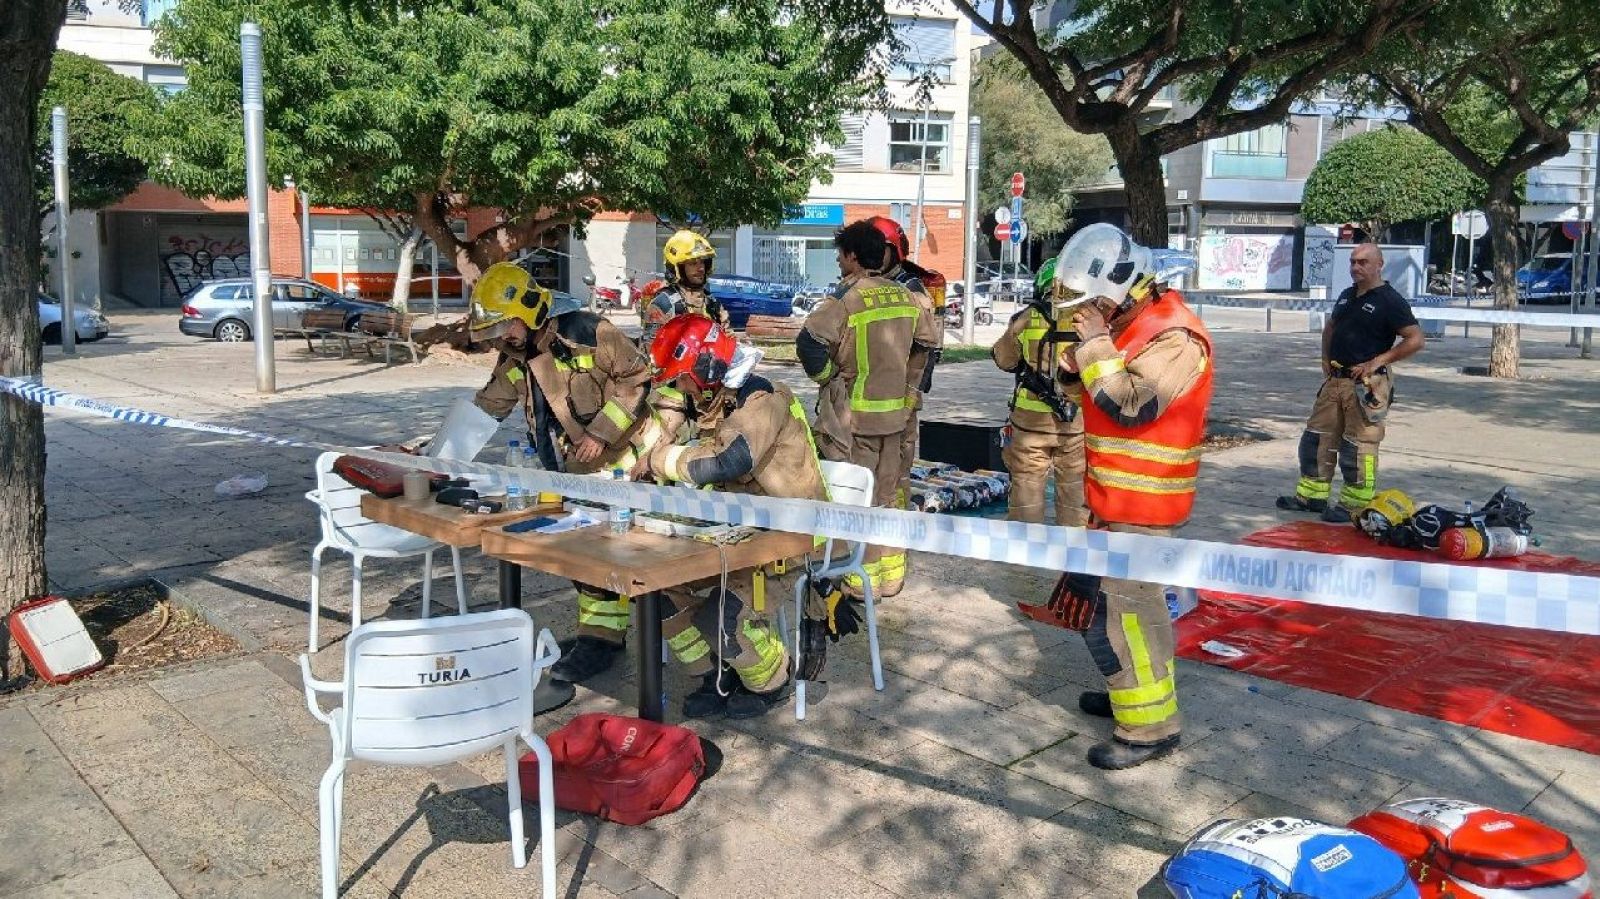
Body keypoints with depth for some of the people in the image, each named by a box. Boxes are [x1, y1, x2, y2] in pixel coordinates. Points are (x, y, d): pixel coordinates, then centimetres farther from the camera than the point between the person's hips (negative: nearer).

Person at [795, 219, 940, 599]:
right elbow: (928, 343, 15)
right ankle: (891, 573, 25)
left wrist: (826, 375, -7)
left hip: (852, 414, -6)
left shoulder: (846, 298, -14)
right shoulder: (904, 296, 6)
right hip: (894, 412, 6)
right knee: (886, 493, 16)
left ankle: (864, 578, 9)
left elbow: (810, 342, -24)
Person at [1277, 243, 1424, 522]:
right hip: (1335, 380, 8)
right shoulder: (1347, 295, 14)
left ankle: (1355, 504, 3)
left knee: (1359, 445, -5)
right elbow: (1330, 327, 31)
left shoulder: (1390, 300, -9)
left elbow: (1415, 340, -14)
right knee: (1317, 436, 10)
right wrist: (1326, 359, 17)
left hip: (1366, 383, -8)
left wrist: (1377, 361, -16)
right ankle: (1312, 495, 20)